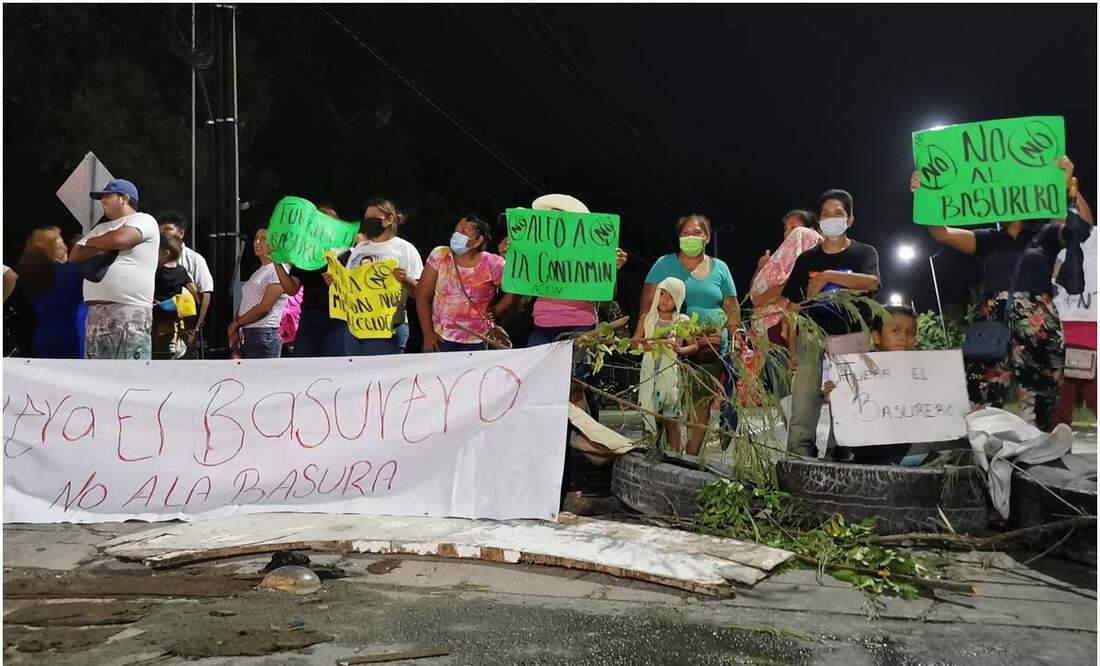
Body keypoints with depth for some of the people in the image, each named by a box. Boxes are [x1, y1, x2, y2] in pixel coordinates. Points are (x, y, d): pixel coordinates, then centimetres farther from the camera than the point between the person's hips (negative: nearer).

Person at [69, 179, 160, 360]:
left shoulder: (144, 220, 3)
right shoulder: (101, 228, 26)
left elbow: (118, 239, -15)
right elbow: (74, 256, 20)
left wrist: (91, 243, 6)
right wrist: (97, 249, -1)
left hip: (130, 313, -8)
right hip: (96, 313, 8)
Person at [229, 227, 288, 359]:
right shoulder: (258, 272, 21)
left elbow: (265, 307, -14)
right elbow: (244, 305, 15)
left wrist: (236, 323, -5)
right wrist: (235, 331, -1)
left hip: (264, 337, -9)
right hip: (246, 337, 9)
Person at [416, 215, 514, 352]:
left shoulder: (492, 264, -6)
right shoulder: (440, 256, -2)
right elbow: (423, 296, -2)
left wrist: (496, 311, -7)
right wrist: (428, 333, -7)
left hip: (476, 342, 0)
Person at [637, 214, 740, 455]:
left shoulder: (720, 268, 13)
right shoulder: (665, 265, 5)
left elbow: (731, 309, 14)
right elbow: (649, 303, -1)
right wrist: (640, 336, -13)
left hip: (712, 347, 3)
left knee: (703, 403, 3)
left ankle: (692, 455, 12)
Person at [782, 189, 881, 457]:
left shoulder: (864, 253, 10)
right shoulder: (806, 260, 15)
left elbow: (871, 282, -13)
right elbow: (793, 307, 13)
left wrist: (827, 276, -15)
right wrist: (792, 349, 5)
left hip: (851, 340, -1)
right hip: (812, 341, 2)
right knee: (802, 412, -7)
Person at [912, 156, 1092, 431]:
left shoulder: (1046, 234, 13)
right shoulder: (988, 239, 17)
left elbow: (1082, 225, -5)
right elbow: (942, 233, 6)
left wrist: (1067, 185, -20)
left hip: (1038, 331, -1)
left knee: (1038, 413, -4)